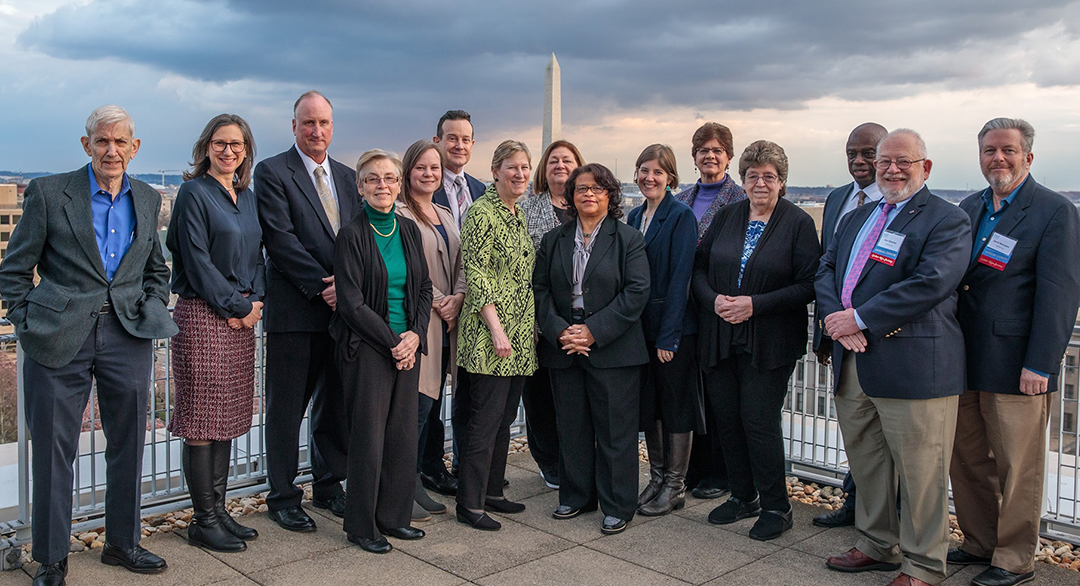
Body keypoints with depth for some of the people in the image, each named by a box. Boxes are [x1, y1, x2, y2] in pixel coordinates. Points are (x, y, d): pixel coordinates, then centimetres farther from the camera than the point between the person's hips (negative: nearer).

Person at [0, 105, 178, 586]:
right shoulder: (48, 193, -2)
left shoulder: (148, 200, 10)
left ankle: (122, 542, 28)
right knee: (54, 448, 4)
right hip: (59, 339, -3)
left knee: (128, 444, 10)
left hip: (127, 336, 4)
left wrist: (153, 311, 7)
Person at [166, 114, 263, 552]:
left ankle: (219, 511, 19)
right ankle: (204, 520, 5)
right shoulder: (195, 192, -6)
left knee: (228, 416, 10)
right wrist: (237, 306, -11)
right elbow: (197, 260, -12)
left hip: (242, 316, 7)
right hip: (203, 314, -7)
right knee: (201, 420, -3)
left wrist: (255, 302, 1)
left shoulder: (247, 196, 15)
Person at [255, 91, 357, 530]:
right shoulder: (272, 172, -3)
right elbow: (280, 239, -12)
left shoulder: (348, 177, 15)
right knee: (287, 409, 5)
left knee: (336, 405, 12)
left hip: (342, 309, 5)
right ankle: (283, 498, 17)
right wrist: (323, 285, -16)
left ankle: (329, 486, 28)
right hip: (294, 311, -5)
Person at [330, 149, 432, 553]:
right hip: (366, 349, -5)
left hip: (407, 347, 6)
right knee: (368, 436, 0)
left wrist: (415, 334, -3)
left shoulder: (409, 230, 10)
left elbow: (424, 289, 13)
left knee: (403, 434, 9)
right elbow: (352, 303, -12)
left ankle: (394, 516, 23)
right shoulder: (352, 235, -8)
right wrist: (392, 342, -12)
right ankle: (362, 526, 14)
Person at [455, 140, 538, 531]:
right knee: (485, 418, -5)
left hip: (519, 336, 9)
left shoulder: (517, 214, 16)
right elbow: (476, 273, -16)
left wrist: (529, 328, 16)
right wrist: (496, 327, -20)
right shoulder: (483, 212, -10)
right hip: (490, 334, -9)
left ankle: (492, 491, 24)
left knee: (504, 416, 13)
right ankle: (469, 503, 4)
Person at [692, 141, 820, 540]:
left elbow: (809, 285, -11)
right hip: (720, 338, 5)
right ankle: (743, 497, 28)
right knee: (726, 419, 10)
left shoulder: (798, 223, -5)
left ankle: (776, 507, 13)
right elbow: (699, 267, 11)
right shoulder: (726, 217, 9)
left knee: (759, 420, -5)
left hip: (769, 342, -5)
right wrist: (714, 300, -8)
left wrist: (755, 305, -18)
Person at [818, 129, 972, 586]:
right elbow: (826, 270, 10)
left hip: (912, 367, -7)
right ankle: (877, 545, 35)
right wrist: (836, 317, -10)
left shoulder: (948, 221, -5)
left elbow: (929, 284, -18)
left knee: (919, 472, 1)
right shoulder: (856, 218, 19)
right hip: (852, 363, 7)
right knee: (865, 463, 18)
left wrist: (860, 319, -19)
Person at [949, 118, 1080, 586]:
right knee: (968, 460, 15)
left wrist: (1039, 365, -16)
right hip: (964, 363, 6)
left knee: (1017, 469, 5)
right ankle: (979, 543, 31)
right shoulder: (969, 208, 12)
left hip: (1016, 369, -6)